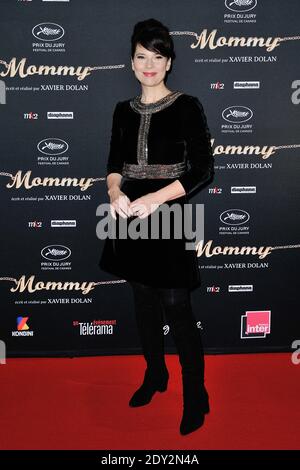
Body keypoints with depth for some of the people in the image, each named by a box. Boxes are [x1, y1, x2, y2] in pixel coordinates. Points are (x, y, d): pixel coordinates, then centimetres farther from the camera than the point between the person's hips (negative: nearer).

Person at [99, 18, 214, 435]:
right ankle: (155, 374, 33)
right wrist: (115, 189, -11)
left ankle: (196, 395, 11)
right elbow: (115, 163, 12)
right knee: (144, 301, 14)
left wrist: (157, 197, -20)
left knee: (176, 306, -5)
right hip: (130, 216, 5)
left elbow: (203, 169, -9)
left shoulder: (187, 107, -5)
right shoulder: (124, 111, 10)